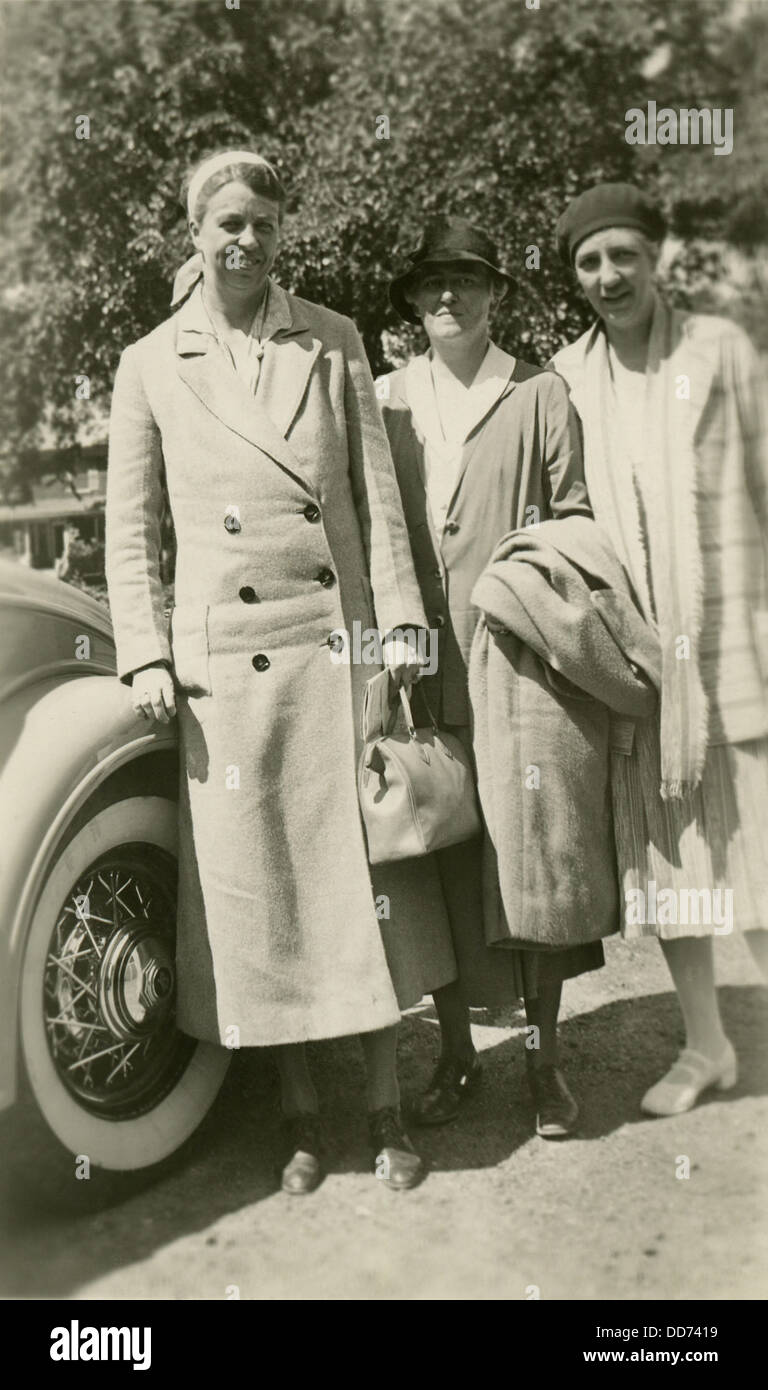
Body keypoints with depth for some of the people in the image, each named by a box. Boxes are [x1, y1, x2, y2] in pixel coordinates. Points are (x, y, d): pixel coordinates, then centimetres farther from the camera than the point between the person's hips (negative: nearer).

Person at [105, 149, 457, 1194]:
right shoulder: (151, 366, 7)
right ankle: (301, 1114, 21)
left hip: (340, 646, 1)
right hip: (226, 662, 0)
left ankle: (386, 1110, 18)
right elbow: (129, 531, 8)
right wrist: (146, 658, -1)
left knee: (365, 876, 4)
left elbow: (377, 493, 5)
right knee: (257, 885, 5)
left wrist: (399, 626, -2)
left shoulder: (333, 342, 9)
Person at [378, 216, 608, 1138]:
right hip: (421, 671, 1)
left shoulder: (541, 397, 8)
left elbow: (575, 523, 6)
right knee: (436, 862, 6)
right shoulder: (381, 402, 11)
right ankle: (454, 1054, 21)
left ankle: (543, 1057, 17)